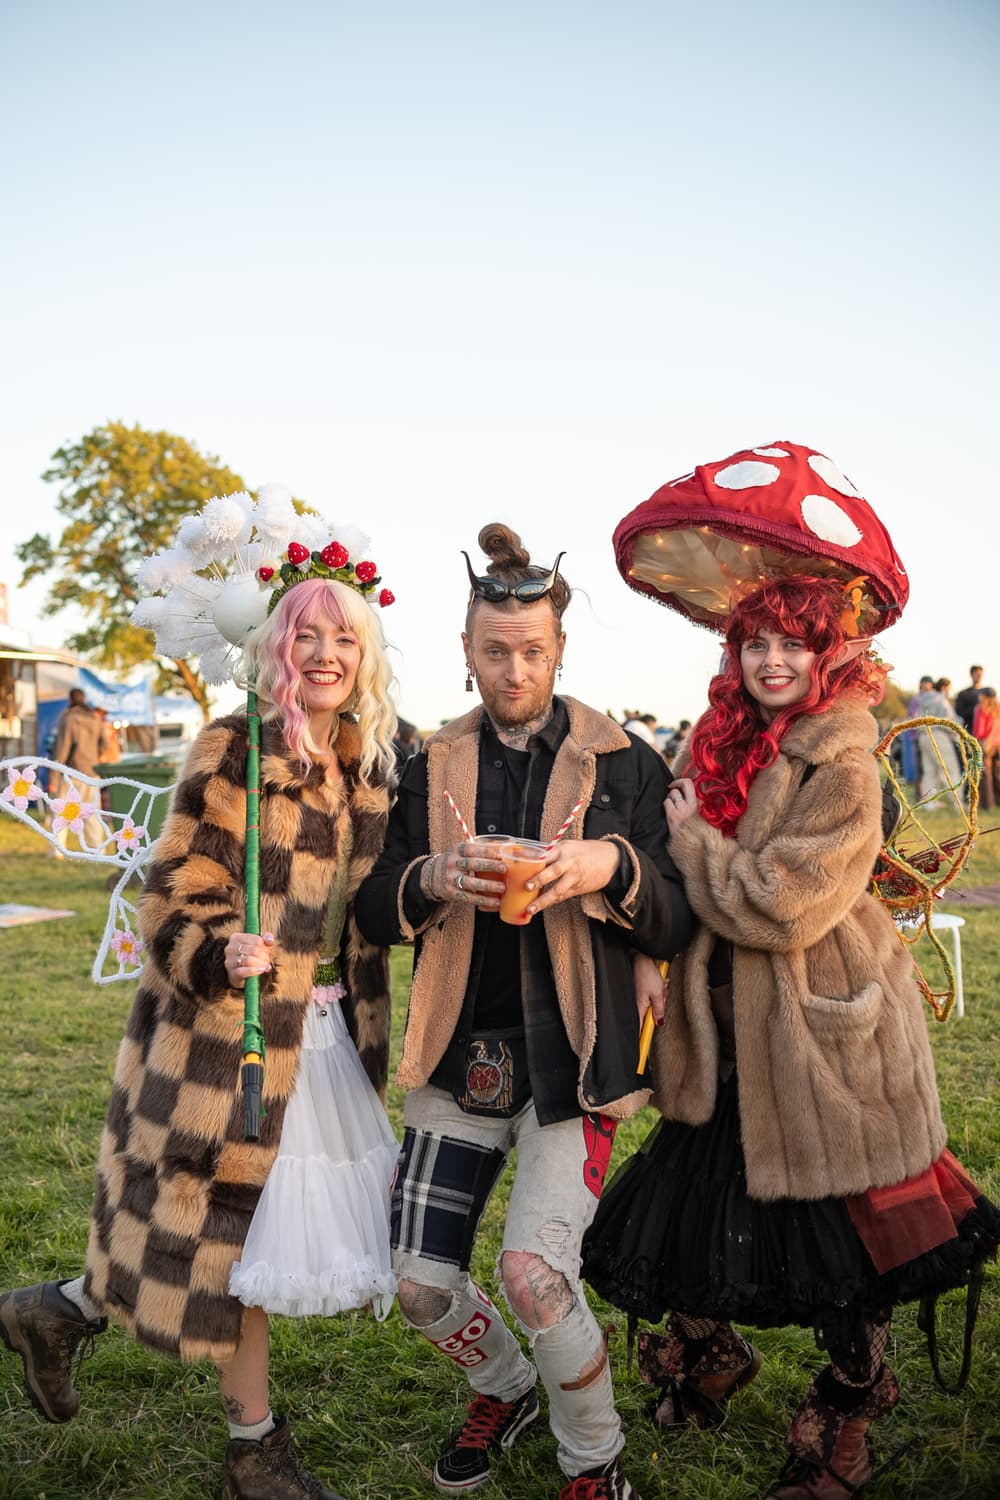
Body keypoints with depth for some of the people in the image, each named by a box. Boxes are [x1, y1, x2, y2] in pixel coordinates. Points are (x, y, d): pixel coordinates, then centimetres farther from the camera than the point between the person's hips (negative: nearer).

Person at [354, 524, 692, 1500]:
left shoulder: (624, 762, -1)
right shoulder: (435, 767, 8)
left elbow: (676, 926, -3)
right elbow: (374, 913, 6)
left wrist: (613, 868, -24)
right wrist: (430, 879, -16)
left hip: (568, 1055, -3)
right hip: (460, 1055, 4)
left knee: (534, 1270, -16)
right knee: (420, 1284, 5)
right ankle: (504, 1391, 40)